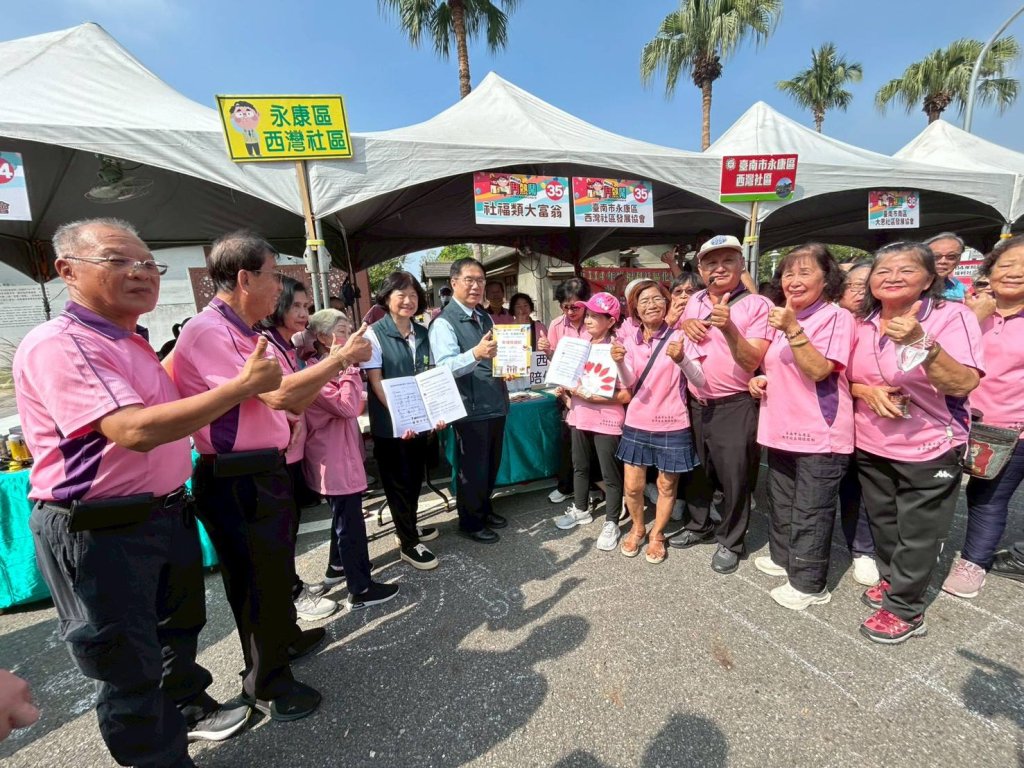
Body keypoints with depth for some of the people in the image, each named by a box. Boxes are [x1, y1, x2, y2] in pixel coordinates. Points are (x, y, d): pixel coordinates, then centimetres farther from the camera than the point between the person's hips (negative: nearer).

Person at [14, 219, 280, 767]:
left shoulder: (133, 342, 10)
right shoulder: (57, 344, -20)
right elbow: (134, 430, -33)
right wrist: (242, 385, -32)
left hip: (165, 512, 10)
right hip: (99, 532, -9)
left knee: (179, 624, 26)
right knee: (129, 663, 8)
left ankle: (186, 707, 49)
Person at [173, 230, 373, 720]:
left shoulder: (250, 335, 10)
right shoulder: (207, 332, -19)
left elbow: (295, 402, 11)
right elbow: (278, 394, -27)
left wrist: (333, 363, 2)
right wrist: (339, 357, -17)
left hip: (268, 471, 9)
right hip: (237, 481, -9)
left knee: (278, 565, 26)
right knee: (257, 578, 8)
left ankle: (286, 638, 50)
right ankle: (265, 683, 31)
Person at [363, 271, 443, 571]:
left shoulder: (422, 333, 7)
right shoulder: (375, 334, -10)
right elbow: (376, 382, -14)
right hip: (390, 423, -6)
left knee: (416, 476, 19)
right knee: (398, 480, 7)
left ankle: (410, 527, 40)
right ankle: (408, 544, 21)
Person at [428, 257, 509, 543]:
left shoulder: (486, 318, 11)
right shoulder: (444, 322, -14)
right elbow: (444, 366, -27)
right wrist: (475, 353, -44)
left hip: (496, 403, 8)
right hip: (470, 408, -7)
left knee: (492, 463, 20)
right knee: (473, 467, 8)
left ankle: (484, 509, 42)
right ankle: (470, 522, 28)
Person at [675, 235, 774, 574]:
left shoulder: (758, 305, -10)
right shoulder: (694, 302, 8)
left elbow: (752, 362, -18)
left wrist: (728, 328, -33)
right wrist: (685, 324, -1)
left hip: (734, 407, -5)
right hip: (696, 404, 6)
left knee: (733, 478, 4)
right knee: (697, 471, 18)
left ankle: (730, 541, 25)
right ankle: (699, 525, 39)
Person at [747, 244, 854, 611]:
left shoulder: (837, 317, -11)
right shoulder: (781, 317, 12)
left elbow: (818, 370, -23)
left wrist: (793, 329, -29)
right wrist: (759, 380, 3)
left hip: (820, 432, -8)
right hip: (781, 428, 8)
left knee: (810, 510, 3)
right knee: (780, 501, 21)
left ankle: (809, 583, 18)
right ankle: (783, 557, 40)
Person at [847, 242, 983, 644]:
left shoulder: (953, 316, -13)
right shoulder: (863, 323, 0)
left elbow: (964, 385, -24)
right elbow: (846, 378, 8)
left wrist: (920, 342, -38)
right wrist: (867, 390, -14)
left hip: (929, 448, -5)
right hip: (870, 445, 5)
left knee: (917, 534, 7)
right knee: (882, 523, 20)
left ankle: (905, 610, 22)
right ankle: (891, 579, 41)